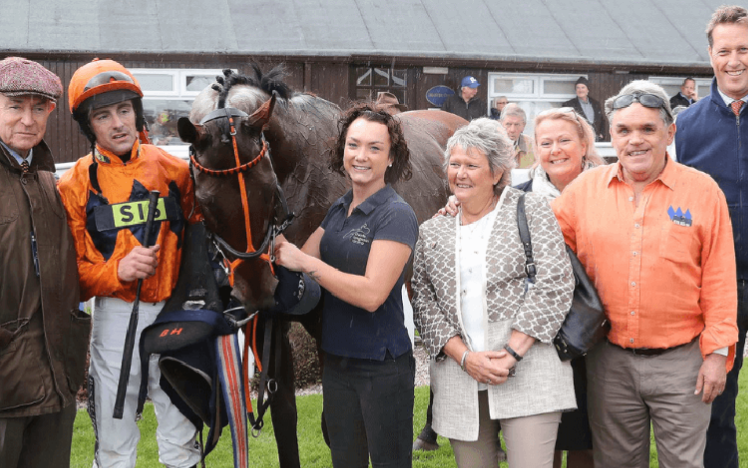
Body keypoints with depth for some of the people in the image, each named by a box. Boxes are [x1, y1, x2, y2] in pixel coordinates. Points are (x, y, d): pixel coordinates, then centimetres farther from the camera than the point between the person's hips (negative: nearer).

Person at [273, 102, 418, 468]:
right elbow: (300, 257, 3)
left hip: (382, 366, -7)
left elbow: (372, 293, -23)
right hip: (337, 361, 7)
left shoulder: (396, 215, -14)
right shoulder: (338, 210, 9)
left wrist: (306, 263, -21)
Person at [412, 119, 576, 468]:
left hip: (528, 372, -3)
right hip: (459, 379, 4)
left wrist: (511, 353, -12)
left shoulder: (530, 210, 4)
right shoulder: (431, 232, 15)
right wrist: (464, 356, -7)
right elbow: (424, 302, 8)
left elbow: (554, 285, -5)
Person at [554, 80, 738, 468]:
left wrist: (718, 351, -5)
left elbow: (719, 279, -2)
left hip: (681, 361, -2)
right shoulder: (585, 188, 2)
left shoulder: (702, 191, -3)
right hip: (610, 361, 2)